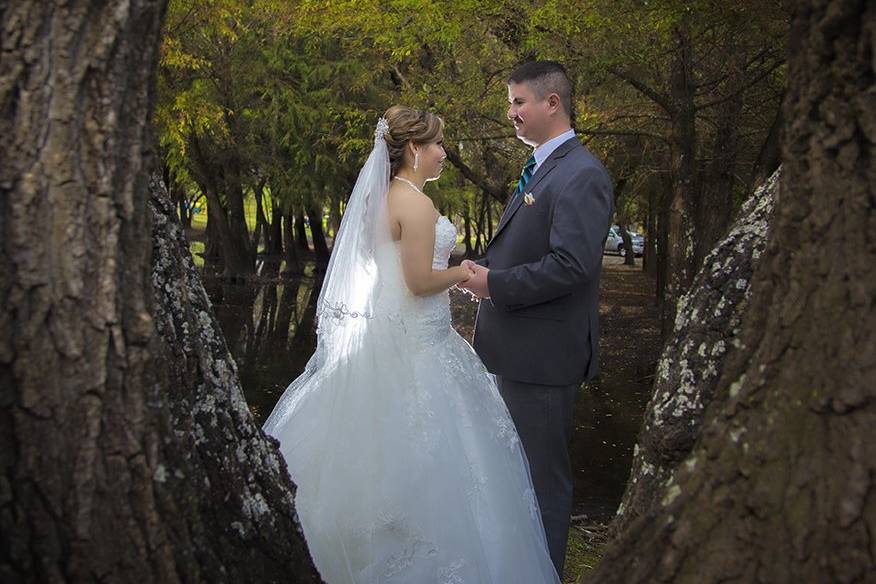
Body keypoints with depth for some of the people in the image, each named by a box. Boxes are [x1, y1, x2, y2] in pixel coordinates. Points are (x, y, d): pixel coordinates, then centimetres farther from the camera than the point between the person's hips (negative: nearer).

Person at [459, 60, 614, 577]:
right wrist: (487, 273, 5)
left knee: (542, 476, 3)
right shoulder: (540, 170, 15)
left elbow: (571, 265, -25)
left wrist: (496, 283, -18)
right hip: (517, 349, 10)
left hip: (544, 355, -10)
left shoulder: (582, 175, -16)